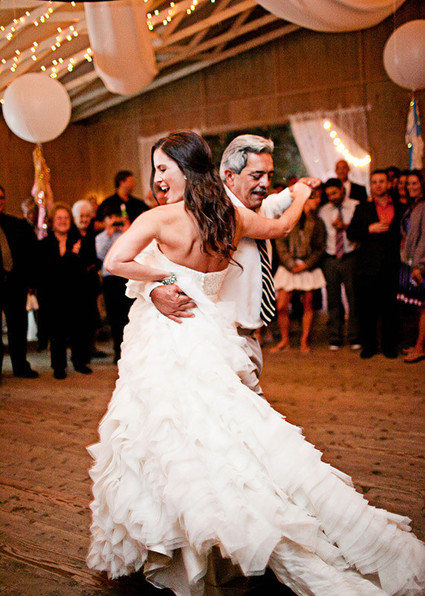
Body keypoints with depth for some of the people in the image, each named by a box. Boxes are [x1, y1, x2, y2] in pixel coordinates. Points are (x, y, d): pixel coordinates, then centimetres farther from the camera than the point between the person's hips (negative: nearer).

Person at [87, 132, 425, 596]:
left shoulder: (160, 219, -15)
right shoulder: (233, 217, 3)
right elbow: (282, 226, 21)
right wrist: (300, 196, 40)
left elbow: (114, 262, -25)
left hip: (166, 345, -6)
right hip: (204, 336, 6)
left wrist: (164, 275, -9)